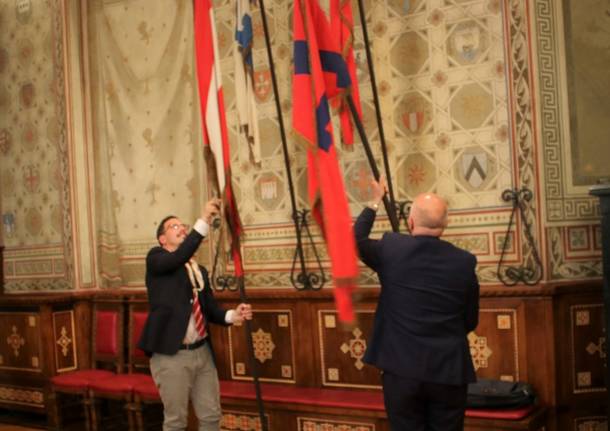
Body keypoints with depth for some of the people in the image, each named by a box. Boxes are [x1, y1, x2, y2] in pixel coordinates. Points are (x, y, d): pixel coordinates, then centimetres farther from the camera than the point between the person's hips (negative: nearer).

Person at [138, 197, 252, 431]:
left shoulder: (200, 270, 16)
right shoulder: (156, 258, -3)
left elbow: (209, 308, 11)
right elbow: (179, 257, -25)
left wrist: (232, 315, -10)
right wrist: (204, 221, -32)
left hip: (203, 351, 6)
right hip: (171, 355, -6)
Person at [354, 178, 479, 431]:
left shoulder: (391, 249, -8)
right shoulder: (464, 262, -5)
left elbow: (355, 240, 14)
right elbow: (471, 322, 6)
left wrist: (375, 202, 22)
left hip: (401, 369, 0)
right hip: (449, 372, 1)